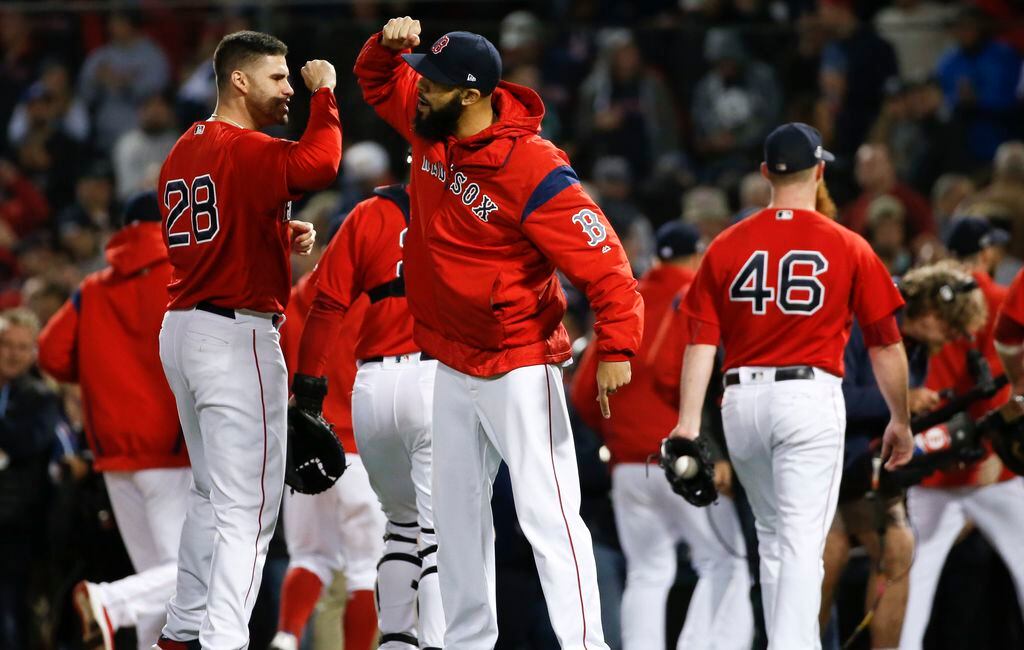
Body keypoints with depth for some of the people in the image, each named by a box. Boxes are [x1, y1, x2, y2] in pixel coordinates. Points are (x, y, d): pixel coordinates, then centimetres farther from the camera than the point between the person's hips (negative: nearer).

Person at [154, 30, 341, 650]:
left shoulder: (184, 151, 14)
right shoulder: (245, 150, -15)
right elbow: (319, 164, -33)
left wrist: (284, 235, 12)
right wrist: (325, 92, -18)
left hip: (183, 328, 10)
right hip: (237, 336, -10)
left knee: (212, 495, 21)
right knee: (247, 507, -10)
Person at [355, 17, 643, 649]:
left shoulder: (532, 171, -25)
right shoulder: (431, 127, -2)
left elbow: (601, 258, -26)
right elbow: (378, 78, 17)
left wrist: (617, 346, -35)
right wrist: (388, 45, -7)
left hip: (519, 368, -8)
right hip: (454, 362, 8)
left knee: (547, 512, -12)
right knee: (458, 507, 14)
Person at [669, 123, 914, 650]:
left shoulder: (726, 246, 5)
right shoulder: (848, 248, -1)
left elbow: (701, 341, -1)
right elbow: (885, 344, 2)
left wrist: (689, 422, -4)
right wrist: (900, 420, 13)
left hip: (741, 402, 4)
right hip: (810, 398, -4)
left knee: (772, 536, 19)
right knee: (801, 541, -10)